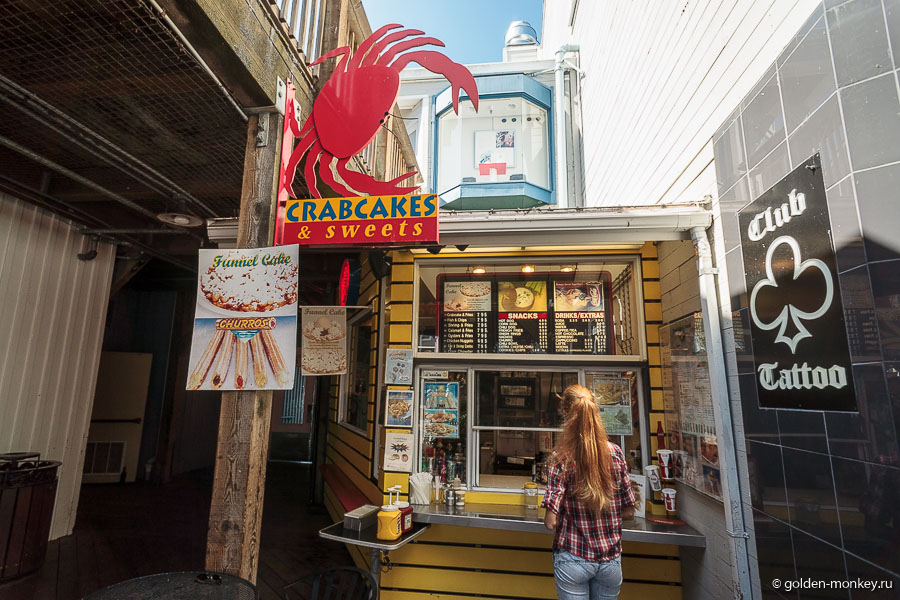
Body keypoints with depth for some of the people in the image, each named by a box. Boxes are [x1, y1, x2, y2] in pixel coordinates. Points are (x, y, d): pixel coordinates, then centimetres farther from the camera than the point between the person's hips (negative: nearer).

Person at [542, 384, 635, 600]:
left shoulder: (562, 457, -17)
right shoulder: (615, 453, -7)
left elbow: (551, 522, -17)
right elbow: (628, 513, 1)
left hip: (574, 559, -3)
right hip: (611, 559, 3)